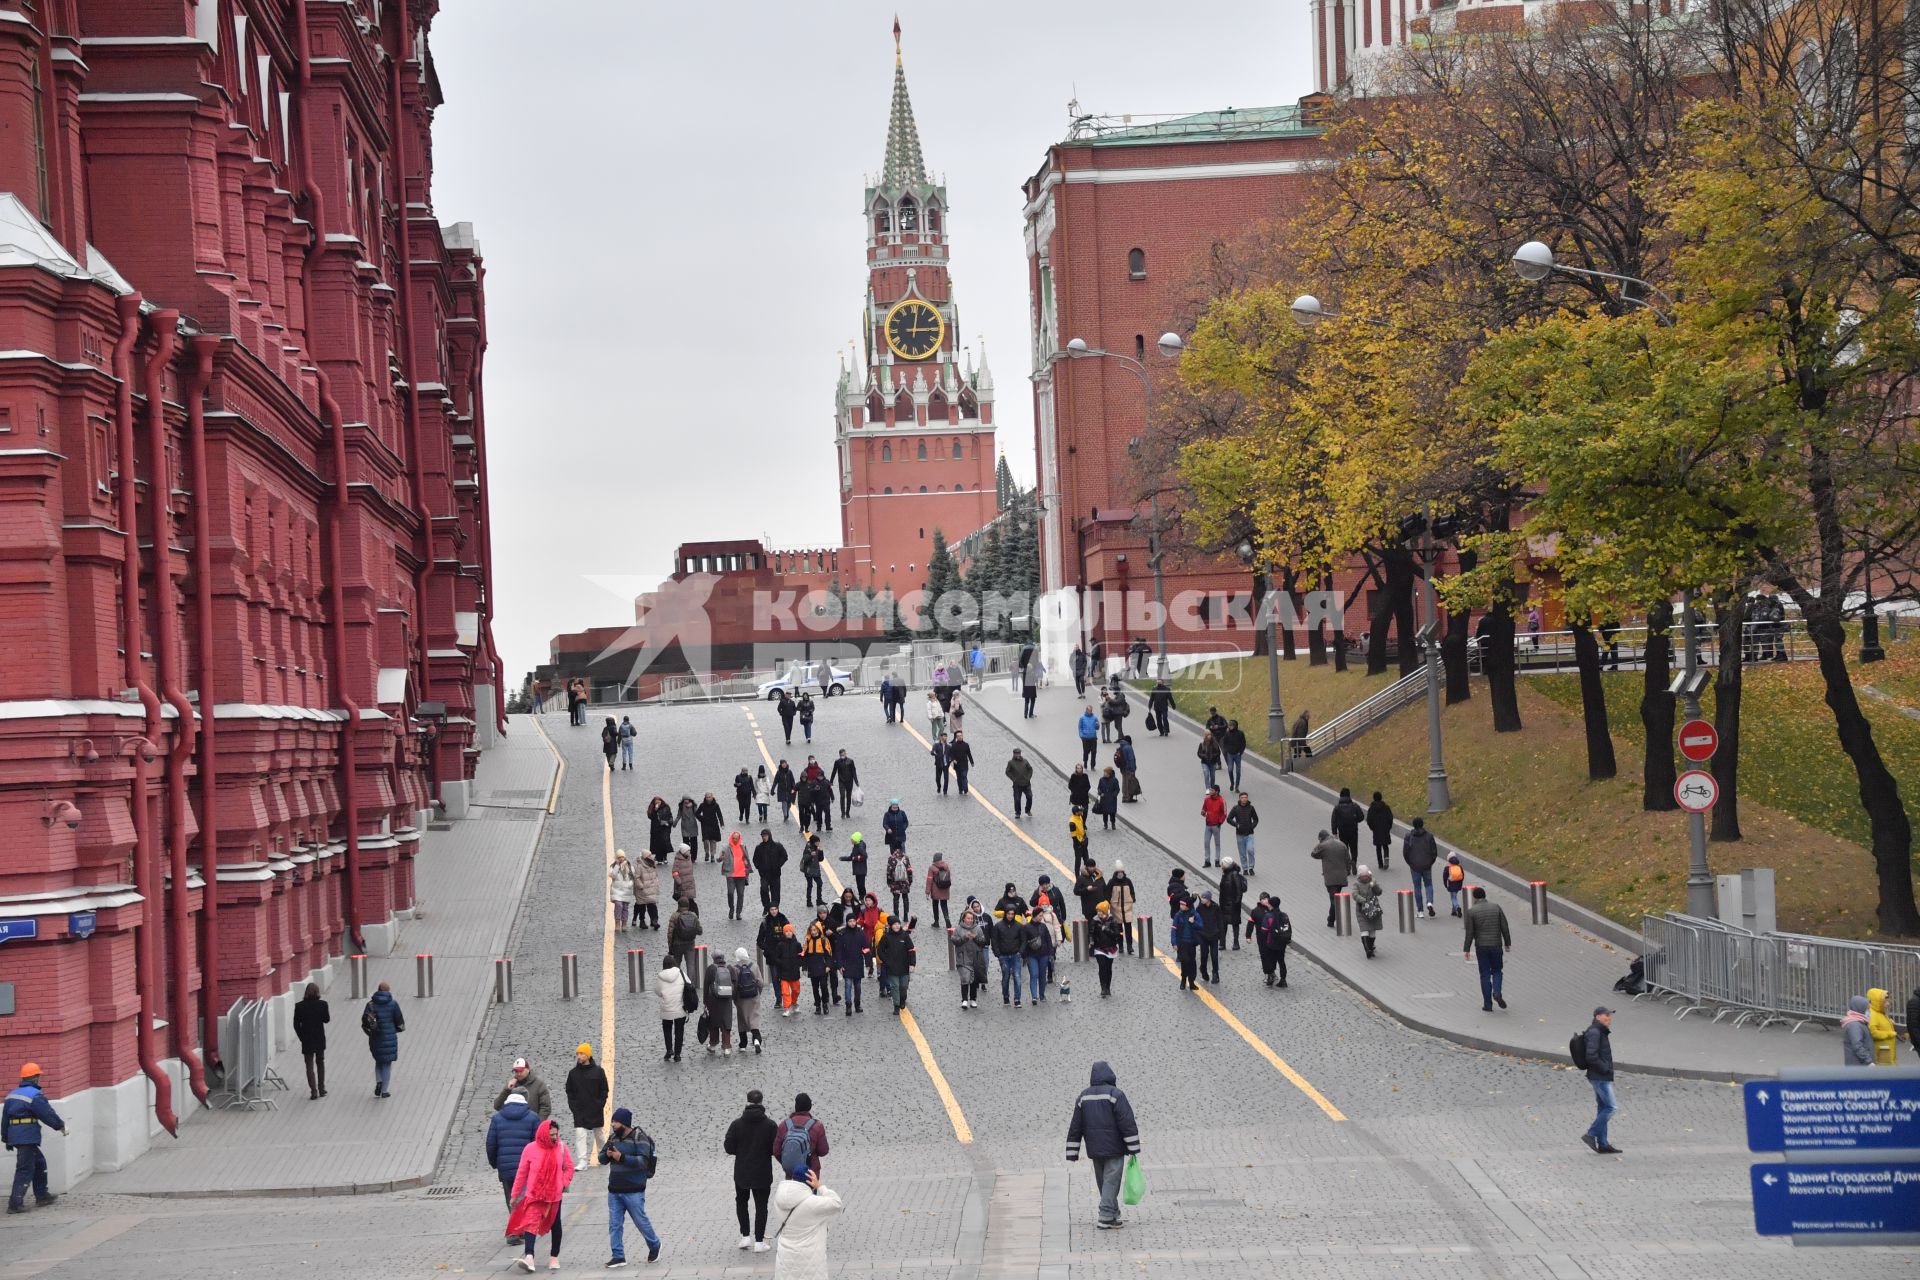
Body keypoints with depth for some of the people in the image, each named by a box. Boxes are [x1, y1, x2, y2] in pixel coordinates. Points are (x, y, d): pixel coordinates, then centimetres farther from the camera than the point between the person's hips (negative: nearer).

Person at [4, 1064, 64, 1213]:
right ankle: (15, 1203, -12)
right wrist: (60, 1125, 8)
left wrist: (7, 1139, 23)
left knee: (39, 1162, 22)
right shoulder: (35, 1095, -11)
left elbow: (5, 1118, 17)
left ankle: (42, 1195, 30)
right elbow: (48, 1113, -8)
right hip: (28, 1137, -9)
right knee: (25, 1169, -7)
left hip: (14, 1136, 9)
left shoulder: (12, 1095, 14)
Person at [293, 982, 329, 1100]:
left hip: (306, 1041, -1)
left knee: (309, 1065, 4)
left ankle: (314, 1090, -6)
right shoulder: (322, 1004, -10)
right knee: (320, 1063, 19)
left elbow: (296, 1024, -5)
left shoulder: (299, 1006, -9)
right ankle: (321, 1089, 24)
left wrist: (302, 1037, 5)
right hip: (320, 1040, 1)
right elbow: (326, 1019, 1)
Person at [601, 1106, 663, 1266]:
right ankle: (618, 1257, 8)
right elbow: (601, 1158, 14)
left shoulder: (639, 1138, -11)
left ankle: (654, 1245, 29)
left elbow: (643, 1161, -20)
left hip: (633, 1191, -6)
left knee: (641, 1221, 5)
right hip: (614, 1191, 6)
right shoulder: (613, 1137, 9)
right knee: (614, 1224, 3)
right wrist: (607, 1155, -10)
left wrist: (621, 1157, -25)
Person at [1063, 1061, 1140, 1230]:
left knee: (1102, 1183, 16)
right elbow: (1127, 1124, -14)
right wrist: (1133, 1149, -10)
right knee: (1111, 1182, -4)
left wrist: (1072, 1154, 13)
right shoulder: (1115, 1095, -11)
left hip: (1095, 1151, 5)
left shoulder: (1083, 1097, 7)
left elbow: (1075, 1127, 9)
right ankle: (1106, 1218, -11)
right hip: (1114, 1149, -5)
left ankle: (1113, 1215, 24)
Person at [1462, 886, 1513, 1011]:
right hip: (1496, 945, 1)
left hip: (1481, 947, -1)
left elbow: (1470, 933, -7)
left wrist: (1466, 949, 0)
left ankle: (1487, 1003, 5)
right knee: (1497, 971, 17)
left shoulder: (1471, 911, -6)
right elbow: (1504, 927, 2)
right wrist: (1507, 943, 12)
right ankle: (1497, 992, -10)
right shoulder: (1496, 907, 1)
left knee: (1485, 974, 6)